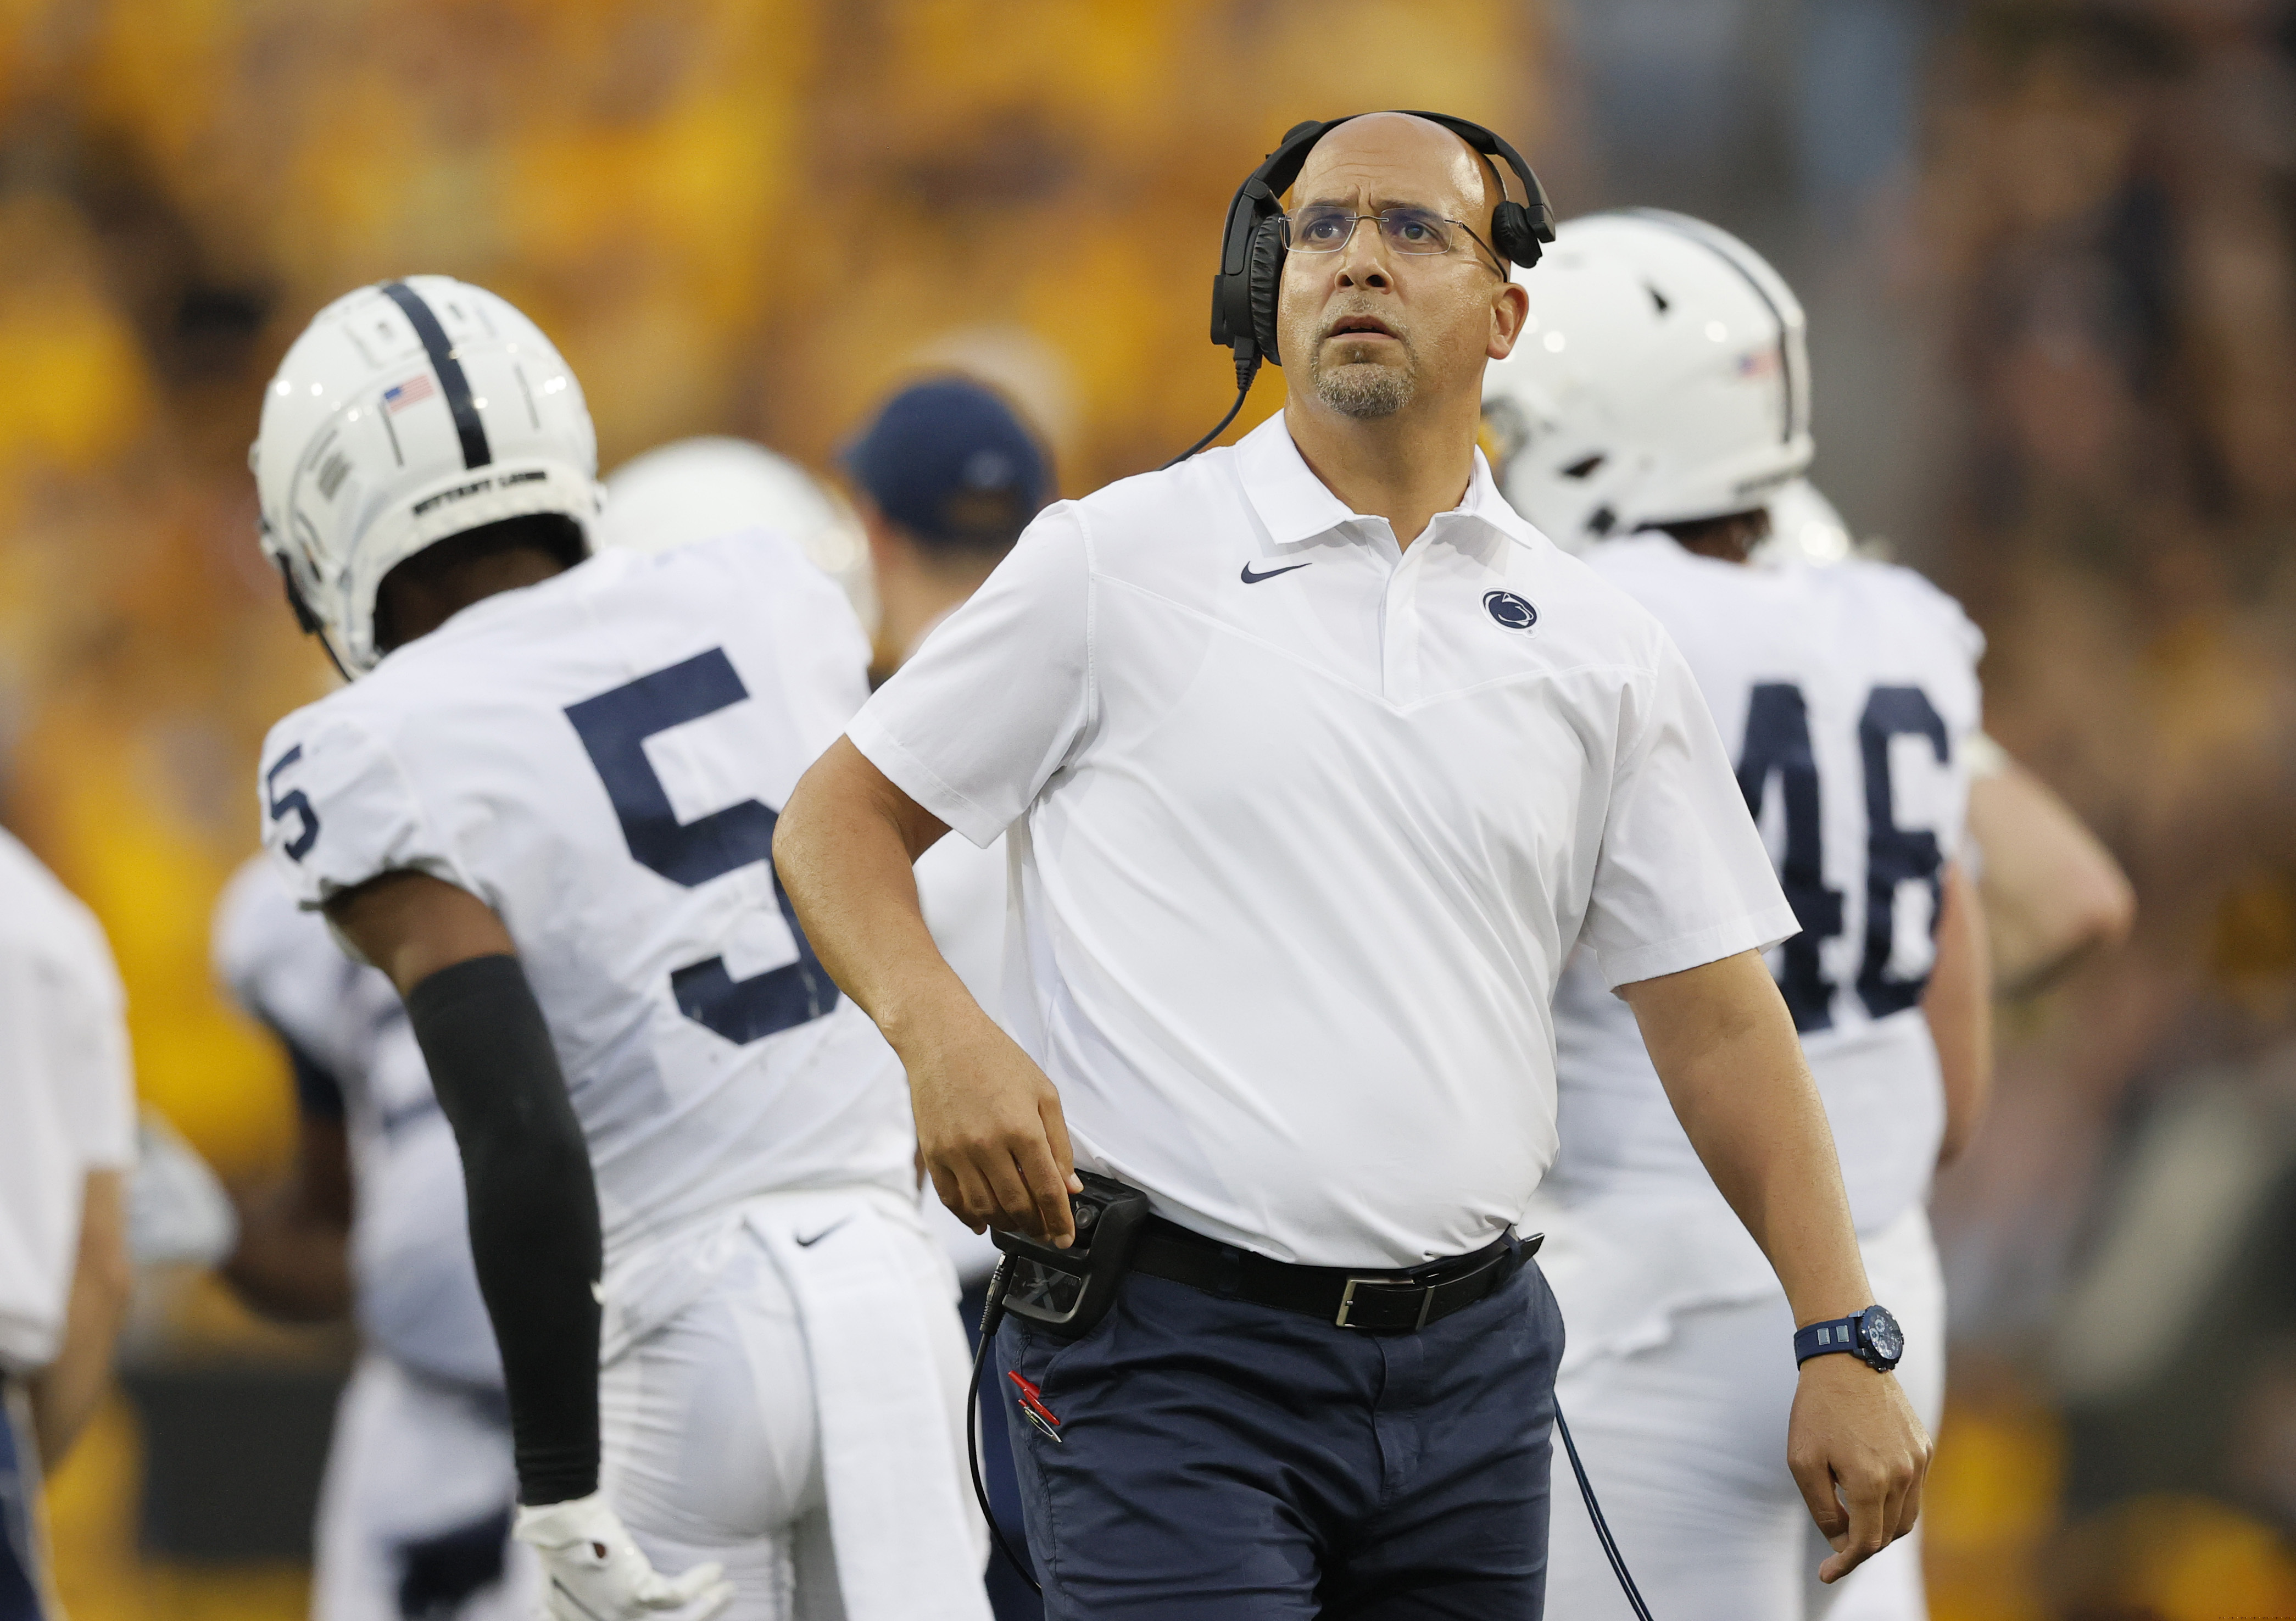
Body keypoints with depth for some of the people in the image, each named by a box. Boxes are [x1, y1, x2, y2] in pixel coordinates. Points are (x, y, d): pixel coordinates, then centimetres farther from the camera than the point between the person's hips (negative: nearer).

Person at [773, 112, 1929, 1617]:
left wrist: (1843, 1339, 2)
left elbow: (1717, 1017, 10)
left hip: (1469, 1364, 4)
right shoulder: (1119, 564, 2)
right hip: (1173, 1359, -4)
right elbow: (839, 819, 7)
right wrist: (944, 1038, -13)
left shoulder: (1601, 646, 10)